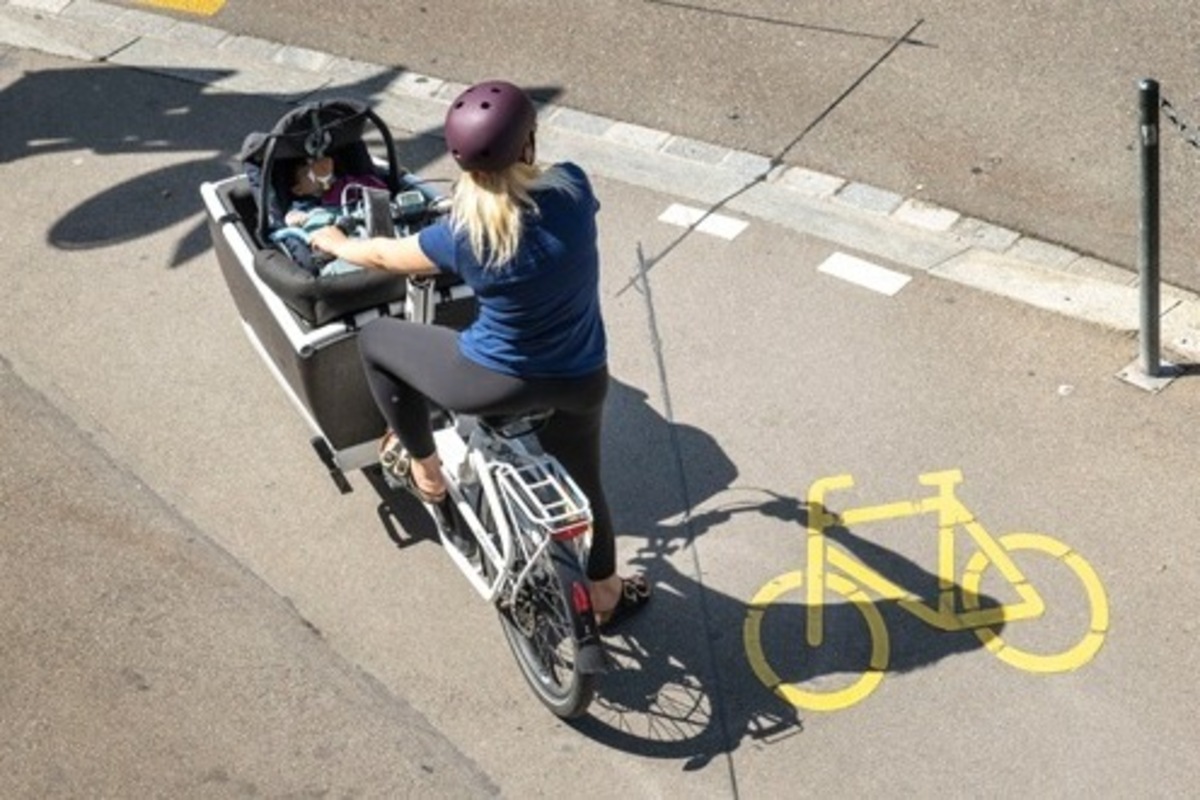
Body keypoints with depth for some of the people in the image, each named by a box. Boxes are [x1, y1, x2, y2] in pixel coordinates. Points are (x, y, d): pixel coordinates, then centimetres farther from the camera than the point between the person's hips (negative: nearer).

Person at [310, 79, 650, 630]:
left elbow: (382, 256, -1)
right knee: (583, 480, 31)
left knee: (374, 340, 17)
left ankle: (424, 469, 31)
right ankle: (605, 594, 50)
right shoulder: (571, 188, -18)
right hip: (582, 380, 4)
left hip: (496, 384, -3)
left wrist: (335, 243, 22)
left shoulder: (461, 235, -21)